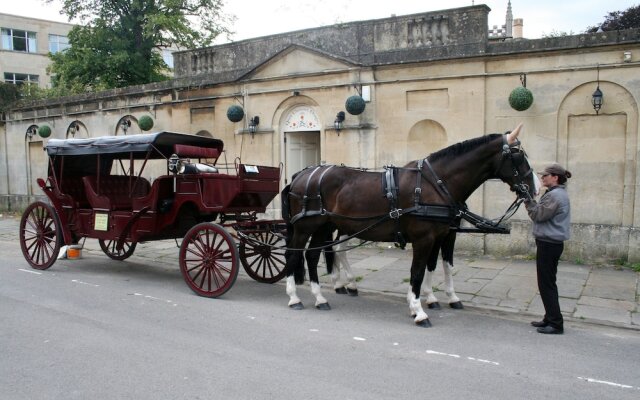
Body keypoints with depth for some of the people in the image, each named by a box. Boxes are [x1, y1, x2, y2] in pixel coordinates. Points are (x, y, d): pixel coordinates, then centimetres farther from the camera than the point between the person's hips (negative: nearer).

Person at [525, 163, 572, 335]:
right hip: (551, 243, 11)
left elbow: (538, 215, -18)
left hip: (548, 244, -11)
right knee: (548, 283, 17)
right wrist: (529, 199, 6)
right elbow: (542, 213, 16)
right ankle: (551, 318, 26)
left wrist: (528, 199, -11)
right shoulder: (557, 193, 15)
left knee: (546, 284, -4)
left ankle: (556, 324, 2)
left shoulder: (555, 195, -18)